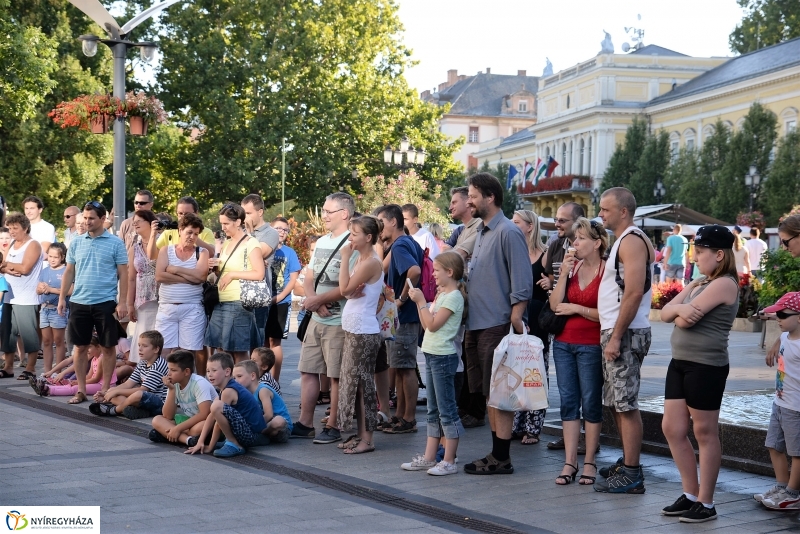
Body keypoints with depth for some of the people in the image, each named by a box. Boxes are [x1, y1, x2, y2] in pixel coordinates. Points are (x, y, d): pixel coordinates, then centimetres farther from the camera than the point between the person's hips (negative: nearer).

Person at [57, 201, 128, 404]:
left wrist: (122, 302, -10)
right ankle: (81, 389, 16)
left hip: (105, 302, -3)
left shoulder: (115, 243, -2)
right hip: (79, 302, 3)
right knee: (80, 346, 7)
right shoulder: (76, 243, 8)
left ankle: (105, 389, 14)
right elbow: (69, 272, 12)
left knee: (108, 347, 4)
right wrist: (62, 297, 6)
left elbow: (123, 274, -3)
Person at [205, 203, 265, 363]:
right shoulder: (228, 243, 16)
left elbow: (259, 274, -15)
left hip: (238, 304, -8)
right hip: (220, 304, 8)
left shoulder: (251, 243, -8)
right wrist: (217, 266, 4)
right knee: (222, 350, 8)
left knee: (239, 352, -4)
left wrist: (231, 274, -14)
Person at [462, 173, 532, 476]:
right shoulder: (481, 232, 16)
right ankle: (496, 453, 20)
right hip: (477, 325, 9)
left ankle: (501, 458, 1)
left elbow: (522, 283, -16)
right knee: (487, 392, 13)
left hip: (497, 326, -9)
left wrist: (515, 320, -20)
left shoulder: (508, 233, -12)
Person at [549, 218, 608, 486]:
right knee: (568, 402, 6)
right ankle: (569, 462, 9)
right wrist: (564, 273, -8)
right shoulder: (571, 266, 8)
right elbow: (555, 304, 0)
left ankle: (589, 462, 10)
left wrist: (577, 308, -14)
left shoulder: (607, 271, -9)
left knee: (591, 403, 2)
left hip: (591, 346, -6)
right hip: (564, 343, 6)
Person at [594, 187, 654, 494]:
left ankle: (631, 475, -6)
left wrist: (616, 336, -22)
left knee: (626, 405, -8)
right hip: (616, 332, 11)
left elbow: (634, 292, -23)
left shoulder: (632, 241, -14)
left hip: (625, 333, -11)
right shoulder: (623, 241, 18)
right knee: (617, 403, 15)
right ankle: (627, 463, 23)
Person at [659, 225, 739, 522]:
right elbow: (666, 314, 7)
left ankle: (706, 504, 7)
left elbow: (684, 320, -21)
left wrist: (679, 311, 0)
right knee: (672, 428, 9)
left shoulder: (724, 284, -12)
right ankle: (691, 495, 19)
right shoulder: (701, 284, 17)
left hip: (706, 366, -9)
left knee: (705, 433, -1)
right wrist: (681, 306, -13)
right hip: (680, 362, 9)